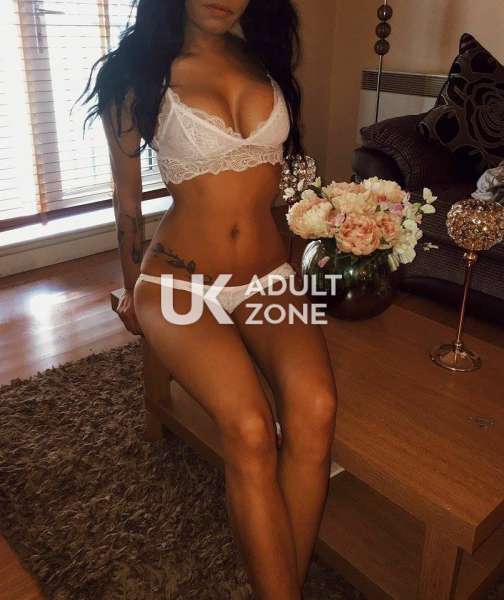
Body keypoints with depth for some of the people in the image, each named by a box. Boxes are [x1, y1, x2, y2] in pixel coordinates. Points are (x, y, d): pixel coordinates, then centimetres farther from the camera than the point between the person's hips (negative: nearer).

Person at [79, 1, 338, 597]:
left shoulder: (268, 56, 12)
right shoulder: (136, 72, 0)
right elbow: (127, 195, 10)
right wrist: (132, 288, 18)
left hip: (269, 276, 4)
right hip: (180, 280, -3)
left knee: (315, 408, -27)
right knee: (249, 428, -29)